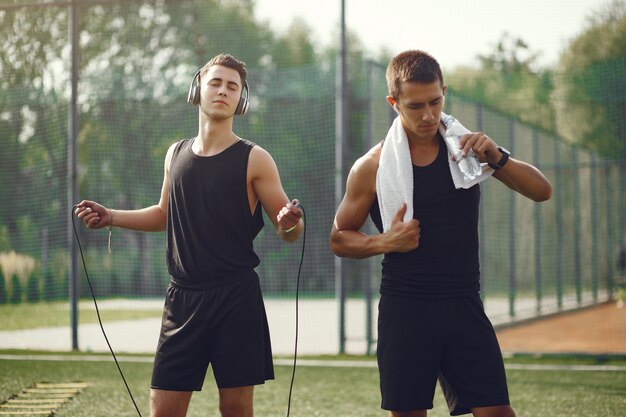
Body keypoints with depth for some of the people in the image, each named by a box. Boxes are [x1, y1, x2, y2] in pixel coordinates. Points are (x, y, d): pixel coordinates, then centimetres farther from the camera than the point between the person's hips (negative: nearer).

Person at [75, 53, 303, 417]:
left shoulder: (254, 159, -3)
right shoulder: (177, 154, 11)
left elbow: (289, 233, -2)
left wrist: (290, 222, -25)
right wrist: (110, 217, 17)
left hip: (236, 298, -4)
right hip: (183, 297, 4)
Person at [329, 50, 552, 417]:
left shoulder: (467, 148, 5)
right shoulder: (373, 167, 0)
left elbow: (542, 191, 3)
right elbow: (340, 238, 9)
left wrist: (496, 157, -14)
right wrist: (385, 242, -11)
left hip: (464, 305, 1)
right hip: (404, 310, -1)